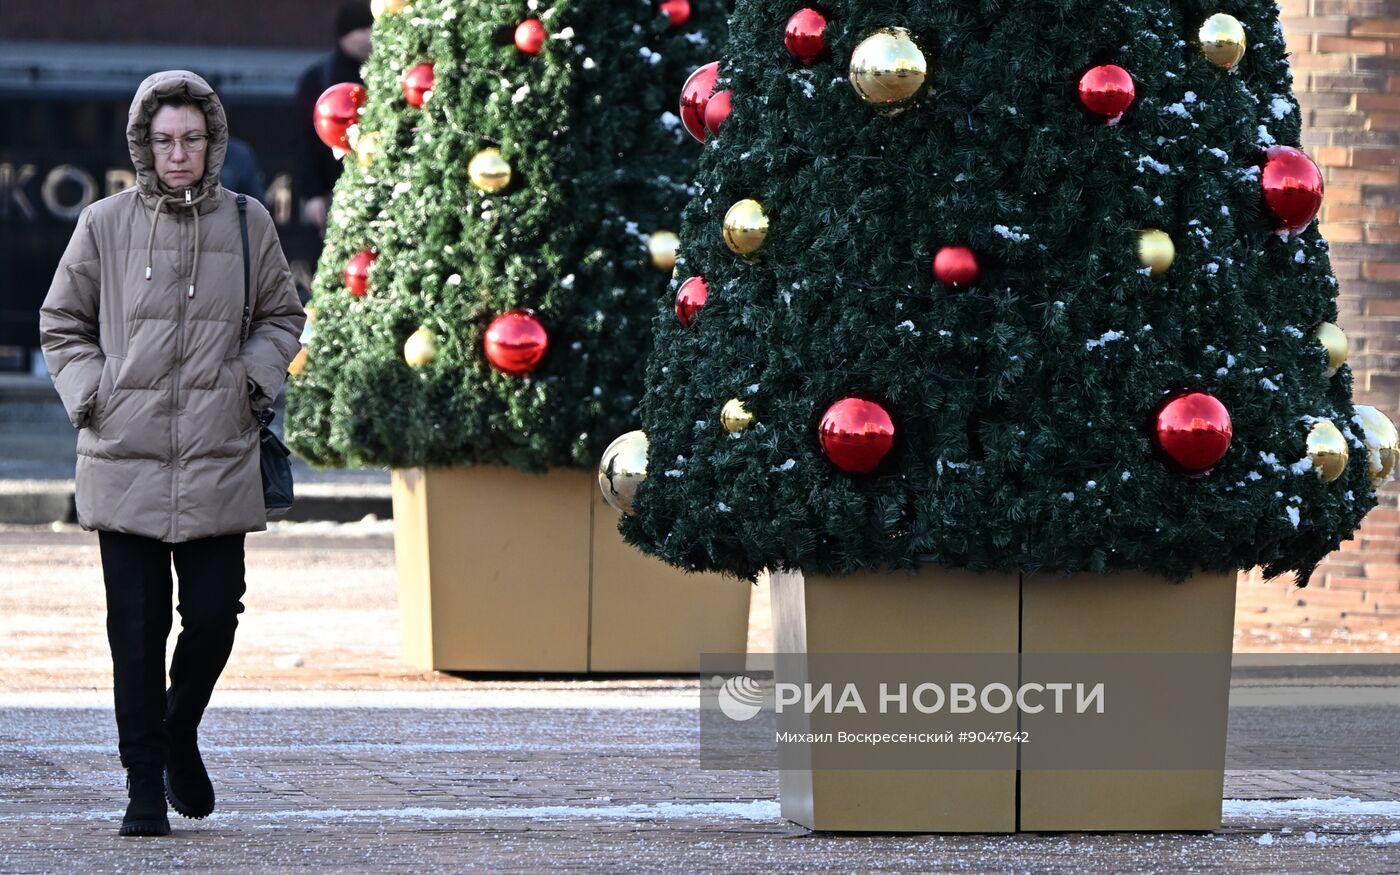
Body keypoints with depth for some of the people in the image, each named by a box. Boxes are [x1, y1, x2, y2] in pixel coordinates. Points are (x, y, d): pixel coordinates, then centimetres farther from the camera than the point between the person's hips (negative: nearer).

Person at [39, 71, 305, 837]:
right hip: (125, 458, -1)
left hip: (219, 459, 1)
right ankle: (144, 786, 7)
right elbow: (61, 323, 11)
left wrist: (253, 377, 0)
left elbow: (282, 316, 17)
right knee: (137, 628, -1)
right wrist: (88, 395, -3)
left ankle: (179, 732, 29)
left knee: (214, 615, 0)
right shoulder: (104, 225, 0)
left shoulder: (246, 223, 3)